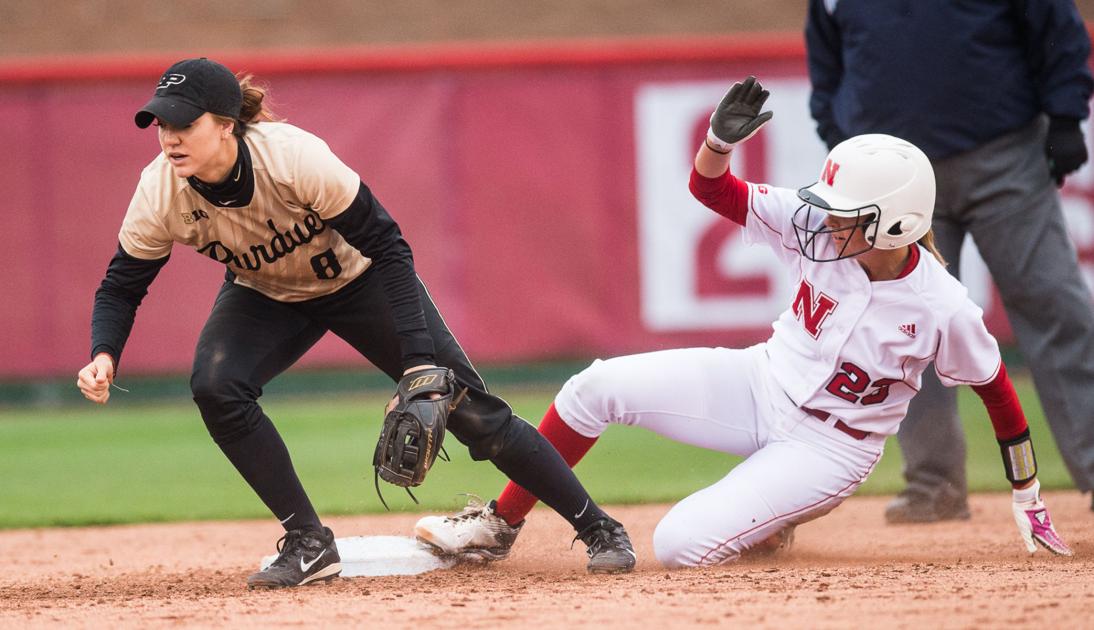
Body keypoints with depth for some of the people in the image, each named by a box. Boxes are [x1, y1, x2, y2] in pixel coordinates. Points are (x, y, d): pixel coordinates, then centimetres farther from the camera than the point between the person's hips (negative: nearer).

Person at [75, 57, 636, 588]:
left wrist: (419, 359, -35)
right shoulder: (160, 192, -27)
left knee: (468, 410, -6)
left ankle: (598, 528, 11)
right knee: (215, 387, -25)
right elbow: (121, 288, -13)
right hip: (266, 297, 3)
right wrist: (104, 356, -34)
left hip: (356, 278, -3)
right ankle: (309, 545, -11)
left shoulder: (295, 158, -37)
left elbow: (387, 247, -29)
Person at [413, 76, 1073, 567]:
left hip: (829, 445, -5)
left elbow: (995, 386, -8)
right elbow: (711, 188, -10)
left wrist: (1028, 498, 0)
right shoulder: (822, 229, -14)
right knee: (598, 386, -12)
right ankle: (499, 526, 4)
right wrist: (722, 139, -34)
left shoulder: (943, 308, -24)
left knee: (680, 545, -23)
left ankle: (773, 522, 11)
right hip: (763, 383, 5)